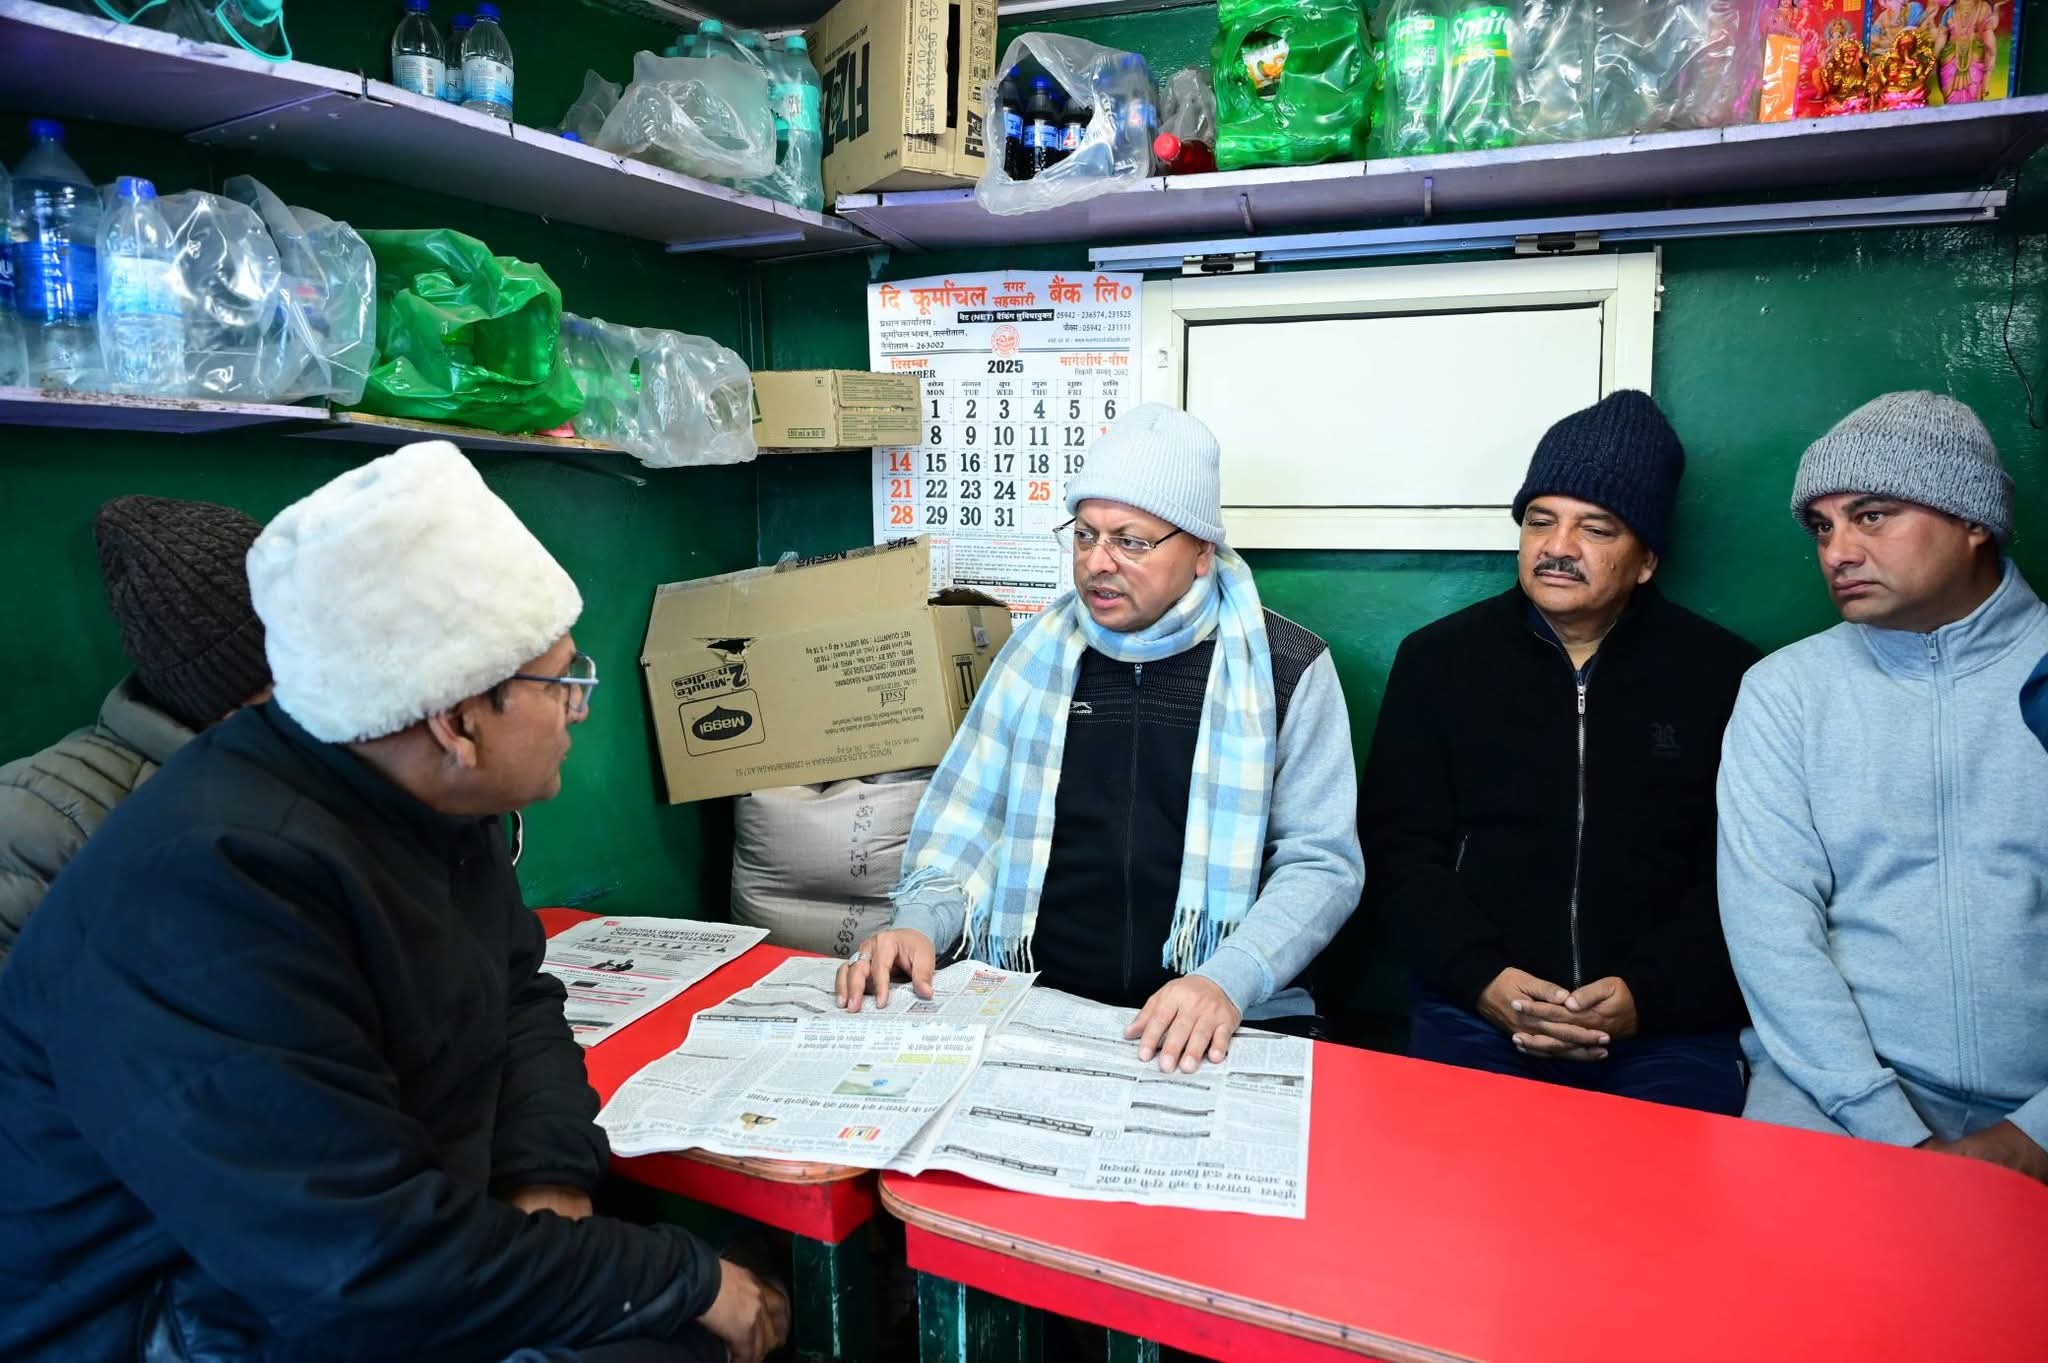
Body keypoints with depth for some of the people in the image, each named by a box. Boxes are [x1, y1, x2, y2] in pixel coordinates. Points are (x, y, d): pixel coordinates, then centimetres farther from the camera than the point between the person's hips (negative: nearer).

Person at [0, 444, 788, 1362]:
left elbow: (518, 995, 8)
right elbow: (368, 1274, -31)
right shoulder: (212, 888, -29)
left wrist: (551, 1173, -10)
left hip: (381, 1264, 8)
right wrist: (688, 1278, -22)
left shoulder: (424, 799, -2)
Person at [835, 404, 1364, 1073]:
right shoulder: (1041, 646, 9)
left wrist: (1227, 982, -18)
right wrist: (919, 921, -5)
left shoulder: (1287, 667, 0)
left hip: (1224, 1022, -2)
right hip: (1030, 1001, 3)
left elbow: (1322, 861, -2)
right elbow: (969, 809, 13)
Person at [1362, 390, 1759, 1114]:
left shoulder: (1721, 674, 6)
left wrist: (1649, 996, -11)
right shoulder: (1439, 658, 7)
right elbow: (1399, 846, 3)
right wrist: (1481, 979, -9)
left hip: (1667, 1026, 1)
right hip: (1478, 1012, 0)